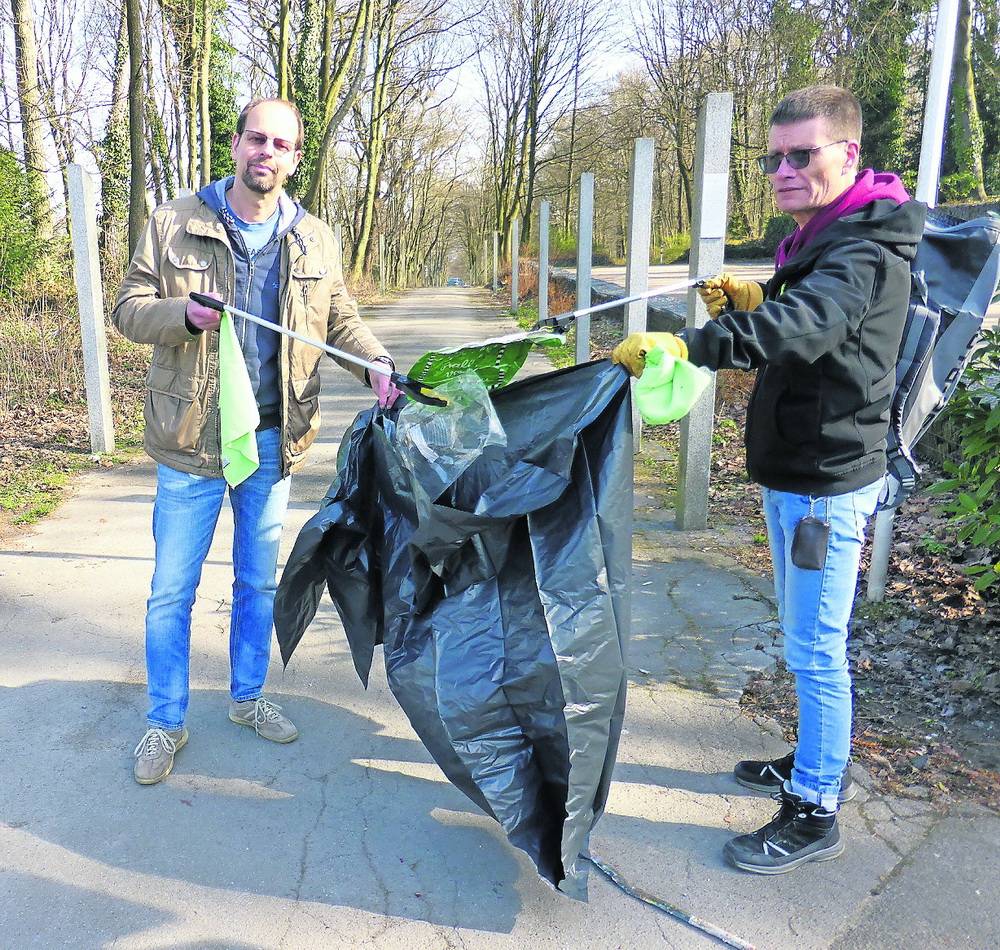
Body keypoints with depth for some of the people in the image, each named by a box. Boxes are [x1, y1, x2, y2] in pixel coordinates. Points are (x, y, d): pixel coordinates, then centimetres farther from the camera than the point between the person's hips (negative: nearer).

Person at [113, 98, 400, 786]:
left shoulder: (315, 241, 5)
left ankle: (249, 697, 37)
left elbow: (341, 319, 9)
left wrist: (376, 363, -11)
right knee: (173, 588, 6)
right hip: (191, 441, -2)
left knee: (260, 581, 17)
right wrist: (183, 313, -23)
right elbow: (129, 307, -1)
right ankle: (166, 722, 24)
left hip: (273, 438, 3)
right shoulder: (176, 224, -4)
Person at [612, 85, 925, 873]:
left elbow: (804, 327, -38)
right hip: (796, 471, 10)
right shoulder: (821, 238, 14)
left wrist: (687, 345, -46)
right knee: (808, 638, 21)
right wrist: (753, 301, 2)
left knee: (815, 648, -1)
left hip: (828, 481, -10)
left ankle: (814, 814, 14)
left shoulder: (865, 246, -19)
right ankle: (819, 762, 39)